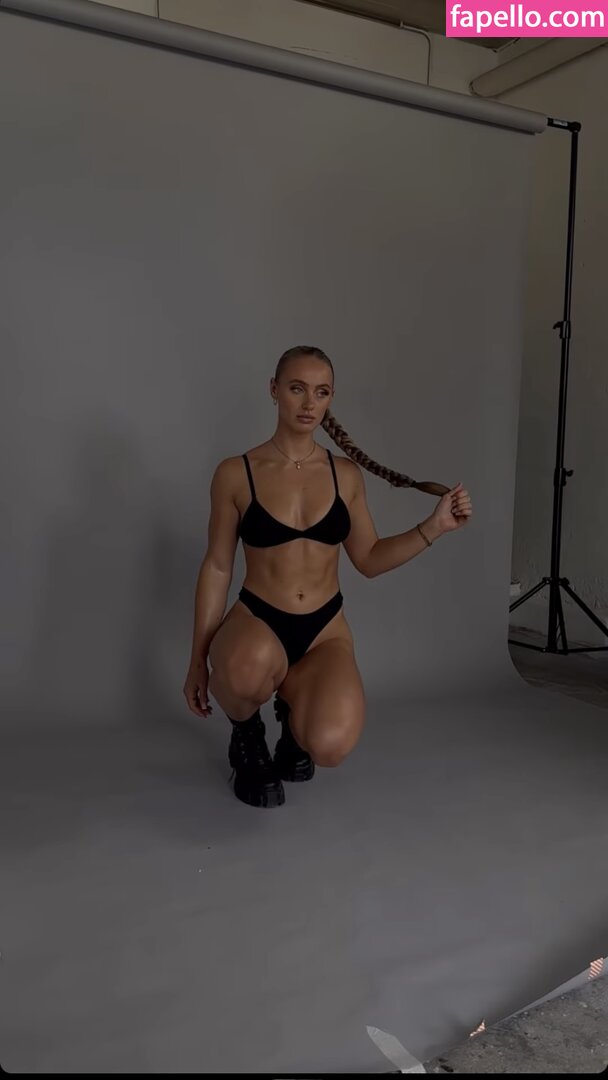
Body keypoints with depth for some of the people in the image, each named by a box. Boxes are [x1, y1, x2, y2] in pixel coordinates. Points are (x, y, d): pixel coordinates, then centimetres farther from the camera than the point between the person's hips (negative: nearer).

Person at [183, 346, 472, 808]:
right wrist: (199, 658, 4)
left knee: (330, 746, -27)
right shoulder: (236, 474, -4)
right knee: (249, 668, -40)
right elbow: (217, 568, 2)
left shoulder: (346, 474, 3)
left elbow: (370, 560, 9)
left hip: (325, 628, 2)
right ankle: (247, 732, -1)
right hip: (256, 620, -1)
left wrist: (434, 527, -4)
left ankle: (293, 702, 13)